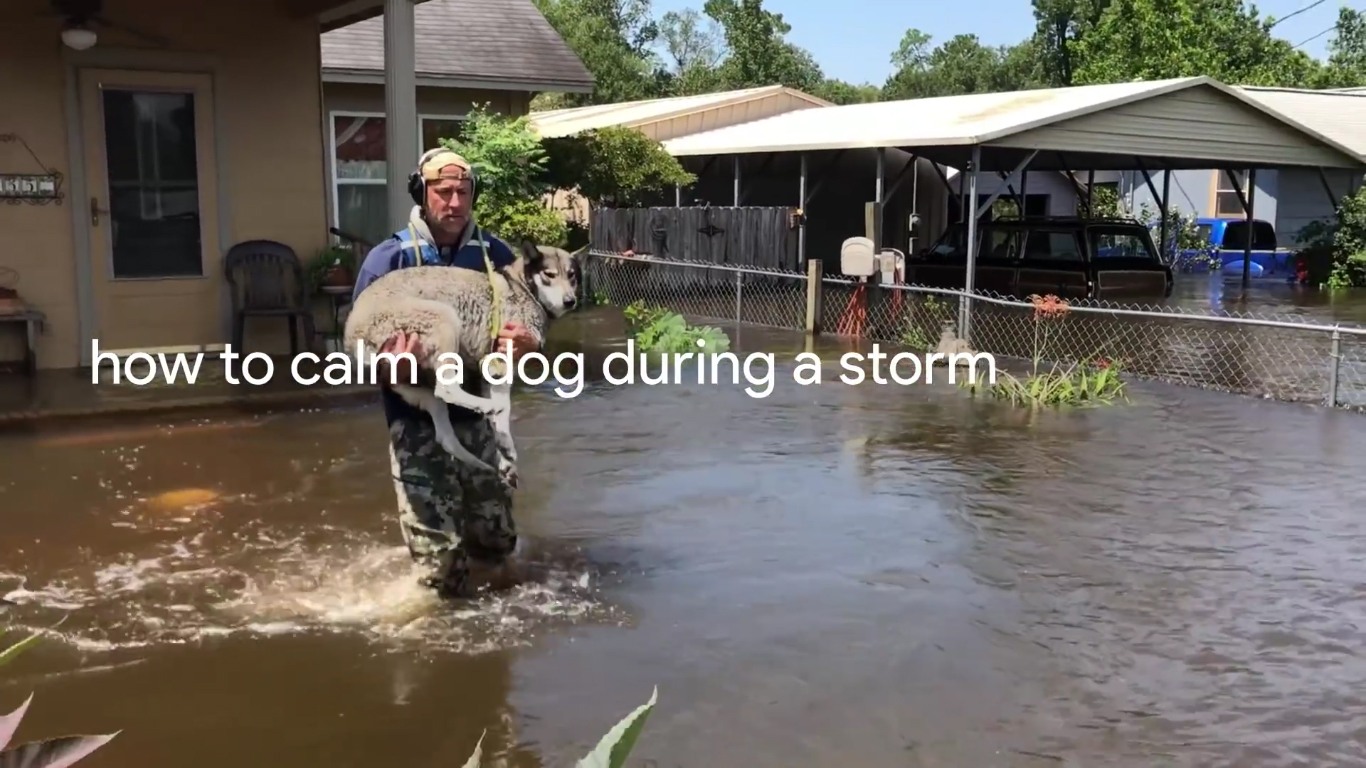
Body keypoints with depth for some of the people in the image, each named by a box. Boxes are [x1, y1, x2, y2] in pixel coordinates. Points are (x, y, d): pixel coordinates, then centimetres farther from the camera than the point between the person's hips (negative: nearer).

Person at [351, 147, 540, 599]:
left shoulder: (494, 255, 1)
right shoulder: (388, 259, -6)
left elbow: (530, 326, 7)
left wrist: (527, 345, -18)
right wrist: (390, 368, -28)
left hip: (480, 416, 3)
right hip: (417, 423, -3)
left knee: (497, 545, 13)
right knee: (442, 564, -3)